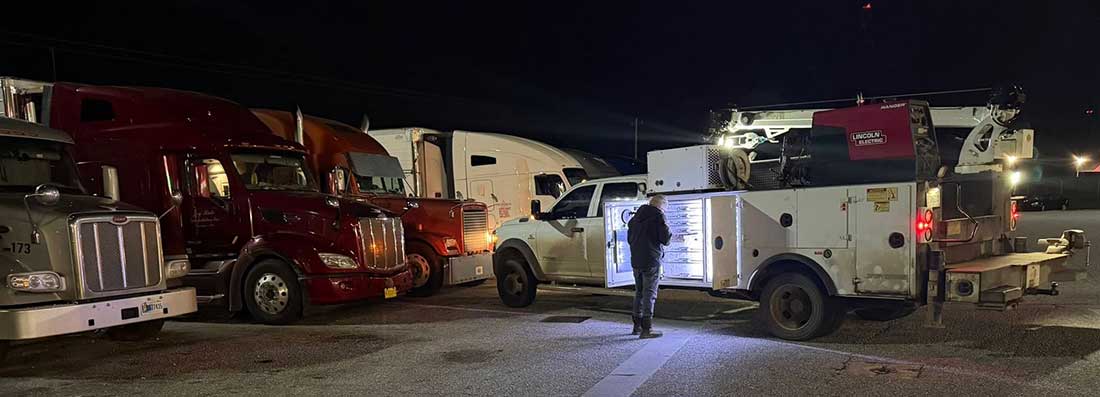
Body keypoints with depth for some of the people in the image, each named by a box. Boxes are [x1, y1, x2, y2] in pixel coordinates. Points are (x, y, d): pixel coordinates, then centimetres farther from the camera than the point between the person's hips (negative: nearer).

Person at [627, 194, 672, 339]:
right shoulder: (658, 216, -9)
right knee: (650, 293, -4)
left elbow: (629, 239, 20)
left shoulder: (636, 216, 14)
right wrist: (668, 230, 7)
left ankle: (637, 326, 22)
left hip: (636, 260, 7)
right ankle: (646, 328, -5)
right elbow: (666, 238, -12)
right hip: (651, 260, -7)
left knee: (639, 292, 16)